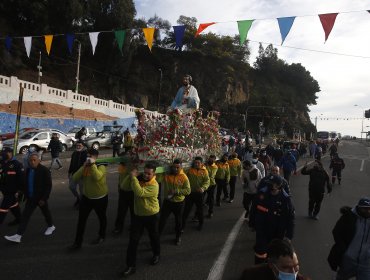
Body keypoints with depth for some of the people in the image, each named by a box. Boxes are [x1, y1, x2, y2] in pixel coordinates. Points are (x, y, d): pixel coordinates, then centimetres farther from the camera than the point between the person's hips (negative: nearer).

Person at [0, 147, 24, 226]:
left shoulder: (16, 164, -17)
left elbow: (21, 178, -17)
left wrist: (20, 190, -18)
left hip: (12, 191, -8)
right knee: (13, 205, 20)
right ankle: (19, 219, 35)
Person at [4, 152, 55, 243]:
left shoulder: (44, 170, -17)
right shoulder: (28, 170, 2)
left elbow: (48, 185, -18)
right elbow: (26, 183, 12)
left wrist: (44, 198, -20)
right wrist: (25, 195, 8)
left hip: (40, 198, -5)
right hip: (30, 198, 5)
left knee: (46, 212, 14)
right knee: (25, 215, 2)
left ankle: (51, 226, 38)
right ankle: (18, 236, 6)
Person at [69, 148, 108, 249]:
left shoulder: (101, 166, -16)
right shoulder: (85, 167, 1)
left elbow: (97, 177, -37)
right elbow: (75, 178, -12)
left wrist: (93, 164, -32)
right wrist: (83, 166, -20)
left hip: (100, 198, -4)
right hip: (86, 197, 4)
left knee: (101, 218, 16)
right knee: (81, 219, 4)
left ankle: (101, 236, 39)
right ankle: (78, 242, 16)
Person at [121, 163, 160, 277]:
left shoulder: (154, 185, -25)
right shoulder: (140, 178, -3)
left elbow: (139, 192, -39)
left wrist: (134, 177, -34)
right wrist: (131, 176, -15)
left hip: (151, 216, -4)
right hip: (138, 215, 5)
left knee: (154, 236, 18)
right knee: (133, 240, 1)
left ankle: (156, 254, 45)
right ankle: (131, 266, 11)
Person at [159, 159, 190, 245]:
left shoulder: (184, 177, -13)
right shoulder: (167, 175, -7)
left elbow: (188, 190, -17)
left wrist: (176, 191, -24)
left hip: (178, 203, -1)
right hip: (167, 201, 1)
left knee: (178, 221, 17)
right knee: (162, 219, 5)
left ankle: (178, 237, 39)